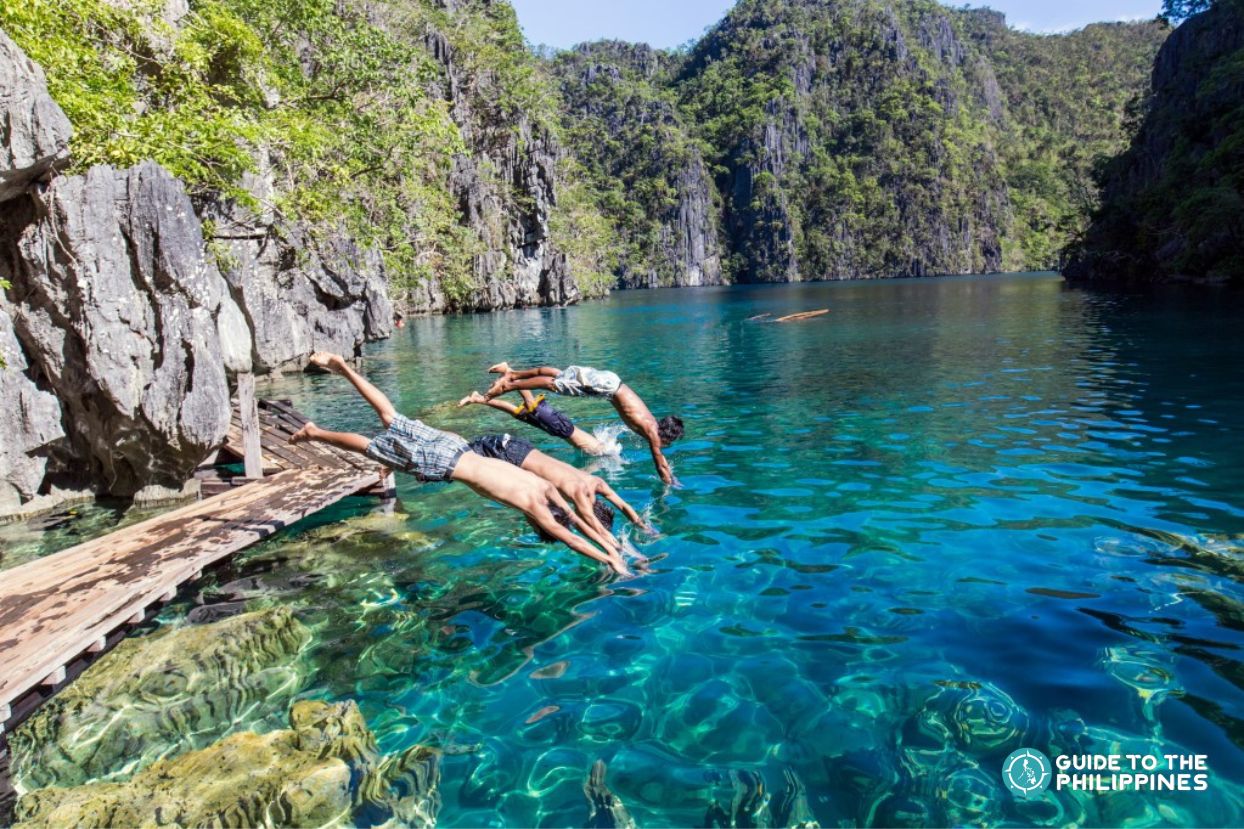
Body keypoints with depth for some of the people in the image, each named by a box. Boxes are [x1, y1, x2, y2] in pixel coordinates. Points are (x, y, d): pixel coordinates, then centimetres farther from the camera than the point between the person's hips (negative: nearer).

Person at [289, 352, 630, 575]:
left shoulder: (544, 486, 0)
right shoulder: (535, 506, -19)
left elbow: (573, 516, 11)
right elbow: (569, 537, -21)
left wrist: (609, 544, 10)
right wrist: (609, 559, -16)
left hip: (453, 445, 7)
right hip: (441, 464, -7)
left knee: (390, 419, 19)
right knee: (369, 446, 10)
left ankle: (343, 367, 26)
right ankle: (315, 433, 25)